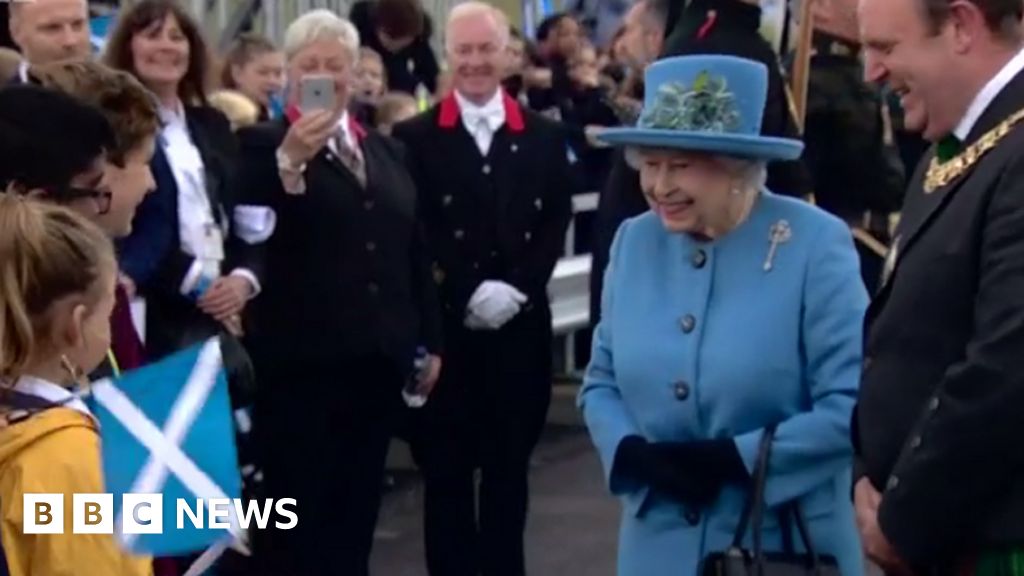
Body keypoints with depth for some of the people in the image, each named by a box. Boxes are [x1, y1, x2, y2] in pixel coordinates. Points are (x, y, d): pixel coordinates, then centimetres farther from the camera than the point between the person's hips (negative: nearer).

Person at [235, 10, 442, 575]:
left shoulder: (385, 150, 15)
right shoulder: (263, 143, -3)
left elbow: (414, 250, 17)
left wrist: (430, 340, 13)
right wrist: (290, 160, -33)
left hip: (375, 359, 5)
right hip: (300, 361, -5)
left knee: (357, 509, 12)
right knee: (298, 513, -1)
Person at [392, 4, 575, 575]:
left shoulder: (545, 136, 9)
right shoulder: (415, 137, 1)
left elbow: (555, 226, 4)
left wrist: (514, 290, -10)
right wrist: (467, 295, -13)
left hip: (520, 327, 2)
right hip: (444, 327, -2)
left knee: (509, 467, 9)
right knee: (446, 470, 3)